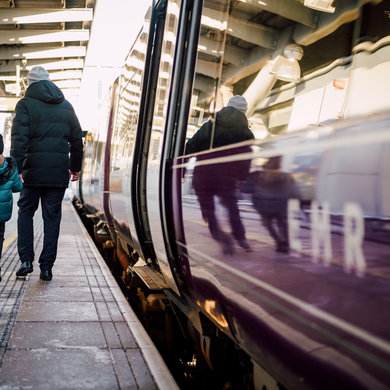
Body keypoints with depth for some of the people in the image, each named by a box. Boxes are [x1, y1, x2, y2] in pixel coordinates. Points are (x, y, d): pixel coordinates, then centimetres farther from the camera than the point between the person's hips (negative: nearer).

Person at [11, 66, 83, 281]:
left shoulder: (26, 104, -1)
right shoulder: (66, 106, 12)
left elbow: (19, 139, -11)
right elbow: (76, 140, 14)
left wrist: (17, 168, -12)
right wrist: (76, 167, 22)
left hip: (33, 169, -2)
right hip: (59, 172, 3)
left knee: (25, 211, 14)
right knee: (52, 217, 7)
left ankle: (26, 260, 6)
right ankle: (46, 267, 8)